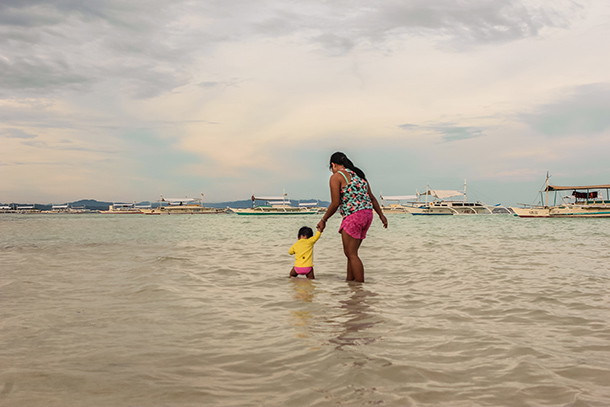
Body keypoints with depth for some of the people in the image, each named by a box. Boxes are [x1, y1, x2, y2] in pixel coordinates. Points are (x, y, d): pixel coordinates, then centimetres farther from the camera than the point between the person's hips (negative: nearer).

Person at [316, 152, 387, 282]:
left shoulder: (336, 177, -3)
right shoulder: (359, 174, 20)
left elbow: (335, 203, -10)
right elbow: (372, 198, 21)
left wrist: (323, 220, 1)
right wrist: (381, 215, 27)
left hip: (353, 216, -8)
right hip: (367, 213, 8)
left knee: (351, 253, -1)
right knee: (351, 252, 17)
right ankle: (349, 281, 23)